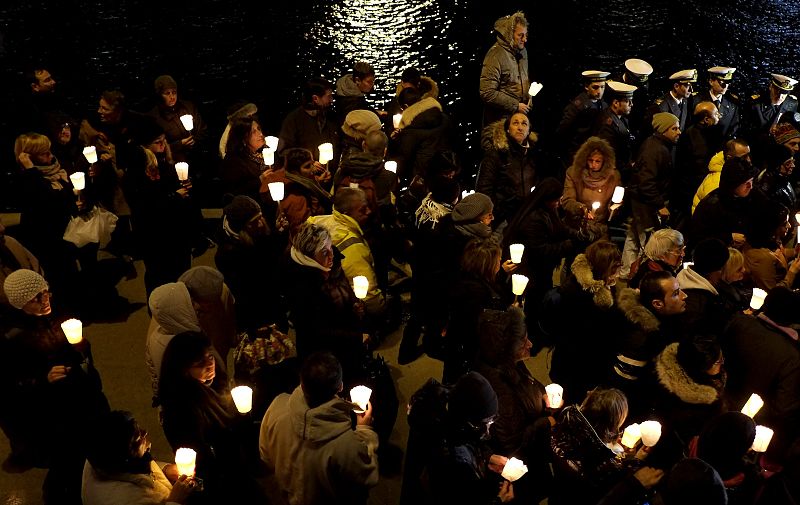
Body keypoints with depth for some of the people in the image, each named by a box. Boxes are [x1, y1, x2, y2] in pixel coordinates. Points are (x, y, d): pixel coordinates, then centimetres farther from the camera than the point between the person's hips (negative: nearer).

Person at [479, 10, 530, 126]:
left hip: (520, 116, 8)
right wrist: (515, 106, -18)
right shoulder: (495, 55, -17)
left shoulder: (522, 51, 11)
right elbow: (487, 93, -23)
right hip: (500, 120, -8)